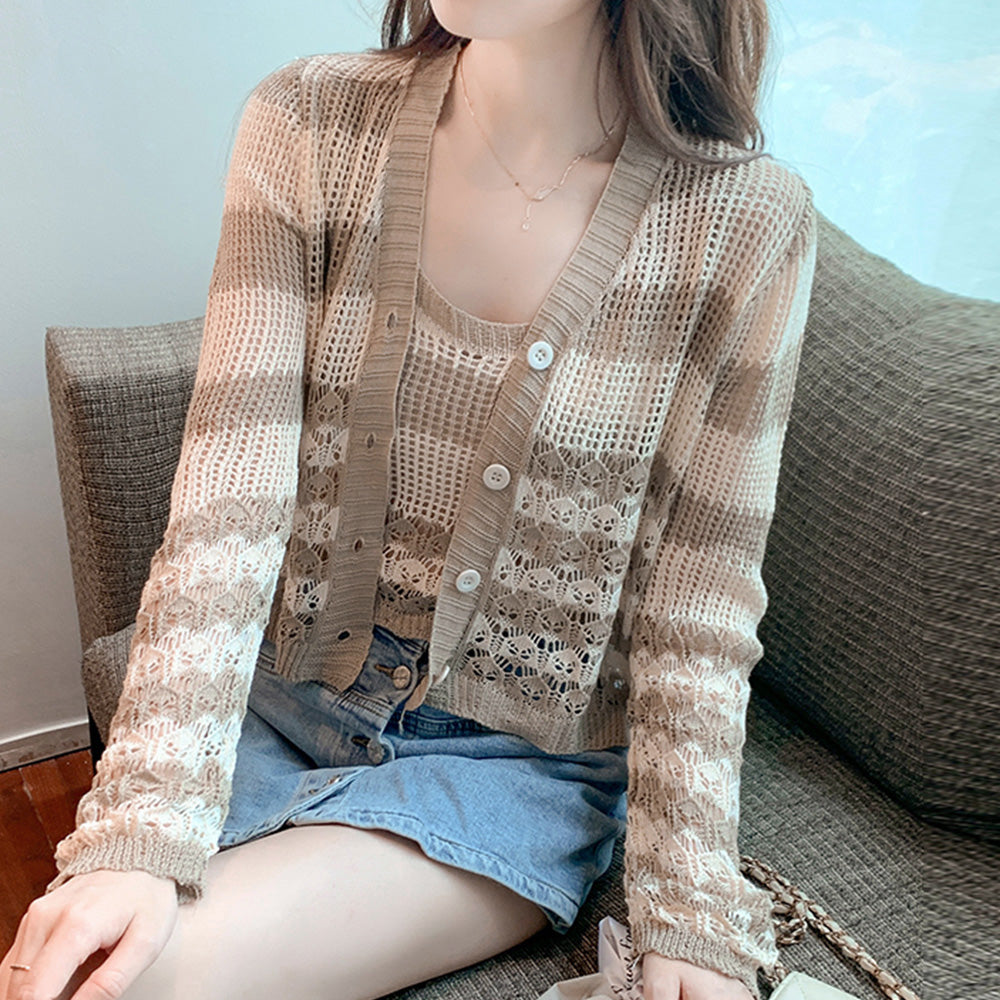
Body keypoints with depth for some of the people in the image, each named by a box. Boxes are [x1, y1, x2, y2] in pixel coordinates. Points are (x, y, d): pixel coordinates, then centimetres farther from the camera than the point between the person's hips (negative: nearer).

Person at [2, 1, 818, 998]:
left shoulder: (746, 221, -13)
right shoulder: (310, 125, -8)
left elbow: (698, 610, -9)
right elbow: (230, 492, -15)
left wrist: (691, 916, -11)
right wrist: (142, 831, -21)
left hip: (520, 763, -2)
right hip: (275, 702, 3)